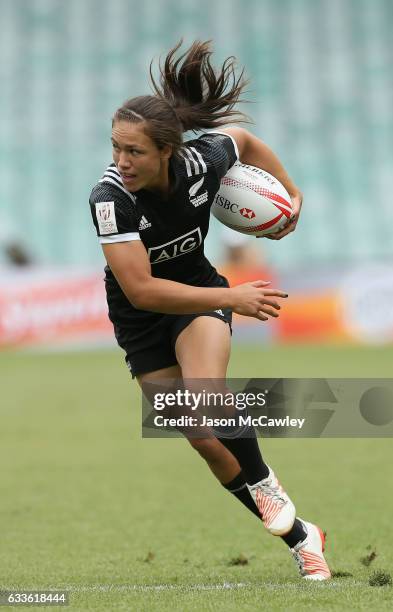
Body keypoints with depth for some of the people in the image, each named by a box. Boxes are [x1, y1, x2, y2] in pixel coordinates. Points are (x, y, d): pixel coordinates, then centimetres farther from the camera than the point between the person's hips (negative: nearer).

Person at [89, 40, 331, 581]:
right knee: (205, 441, -2)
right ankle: (301, 540, 11)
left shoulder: (204, 159, -23)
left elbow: (245, 140, 3)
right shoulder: (110, 197, -32)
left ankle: (266, 487, -4)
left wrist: (291, 193, 6)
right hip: (141, 320, 0)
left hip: (199, 294, 0)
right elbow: (141, 291, -34)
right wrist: (232, 298, -33)